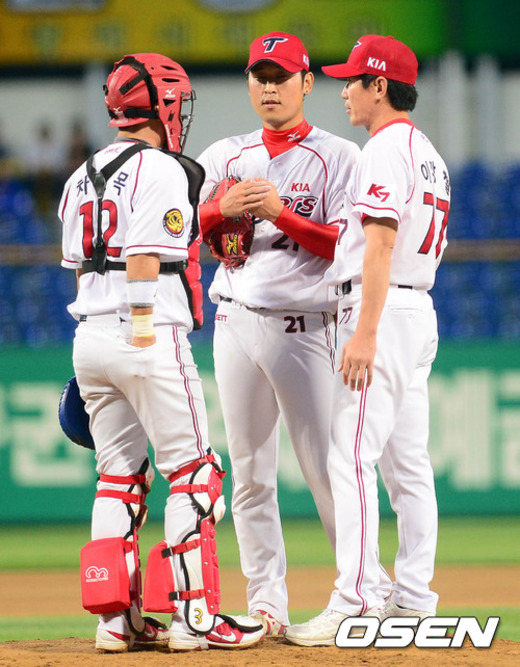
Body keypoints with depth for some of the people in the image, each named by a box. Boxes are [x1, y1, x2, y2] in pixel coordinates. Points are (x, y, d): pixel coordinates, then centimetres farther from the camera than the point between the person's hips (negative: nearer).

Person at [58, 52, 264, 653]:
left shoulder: (83, 176, 16)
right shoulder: (160, 170, -9)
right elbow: (144, 261, -18)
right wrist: (143, 334, -20)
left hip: (89, 335, 8)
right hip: (149, 337, -8)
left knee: (119, 477, 11)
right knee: (193, 474, -1)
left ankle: (115, 617, 8)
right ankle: (192, 616, -4)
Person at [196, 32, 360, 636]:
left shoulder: (337, 157, 2)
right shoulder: (224, 156, 15)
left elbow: (347, 246, -8)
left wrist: (280, 213, -18)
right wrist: (224, 208, -9)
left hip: (304, 327, -4)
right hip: (236, 324, 4)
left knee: (325, 467, -7)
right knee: (249, 473, 4)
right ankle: (266, 605, 7)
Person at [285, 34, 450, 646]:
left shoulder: (387, 148, -12)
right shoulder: (428, 154, 19)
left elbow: (382, 244, -20)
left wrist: (365, 333, -25)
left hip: (381, 309, -10)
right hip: (419, 313, 10)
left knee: (352, 457, -13)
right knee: (407, 463, 9)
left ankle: (355, 600, -19)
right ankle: (412, 601, 9)